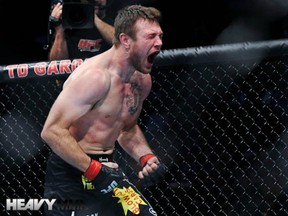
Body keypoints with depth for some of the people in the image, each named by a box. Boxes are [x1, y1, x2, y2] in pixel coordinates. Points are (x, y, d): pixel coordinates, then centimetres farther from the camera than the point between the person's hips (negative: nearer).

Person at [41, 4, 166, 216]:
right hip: (71, 171, -8)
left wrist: (146, 157, 4)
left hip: (106, 167, 8)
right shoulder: (94, 76, -22)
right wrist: (94, 170, -24)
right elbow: (52, 131, -24)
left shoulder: (142, 80, 5)